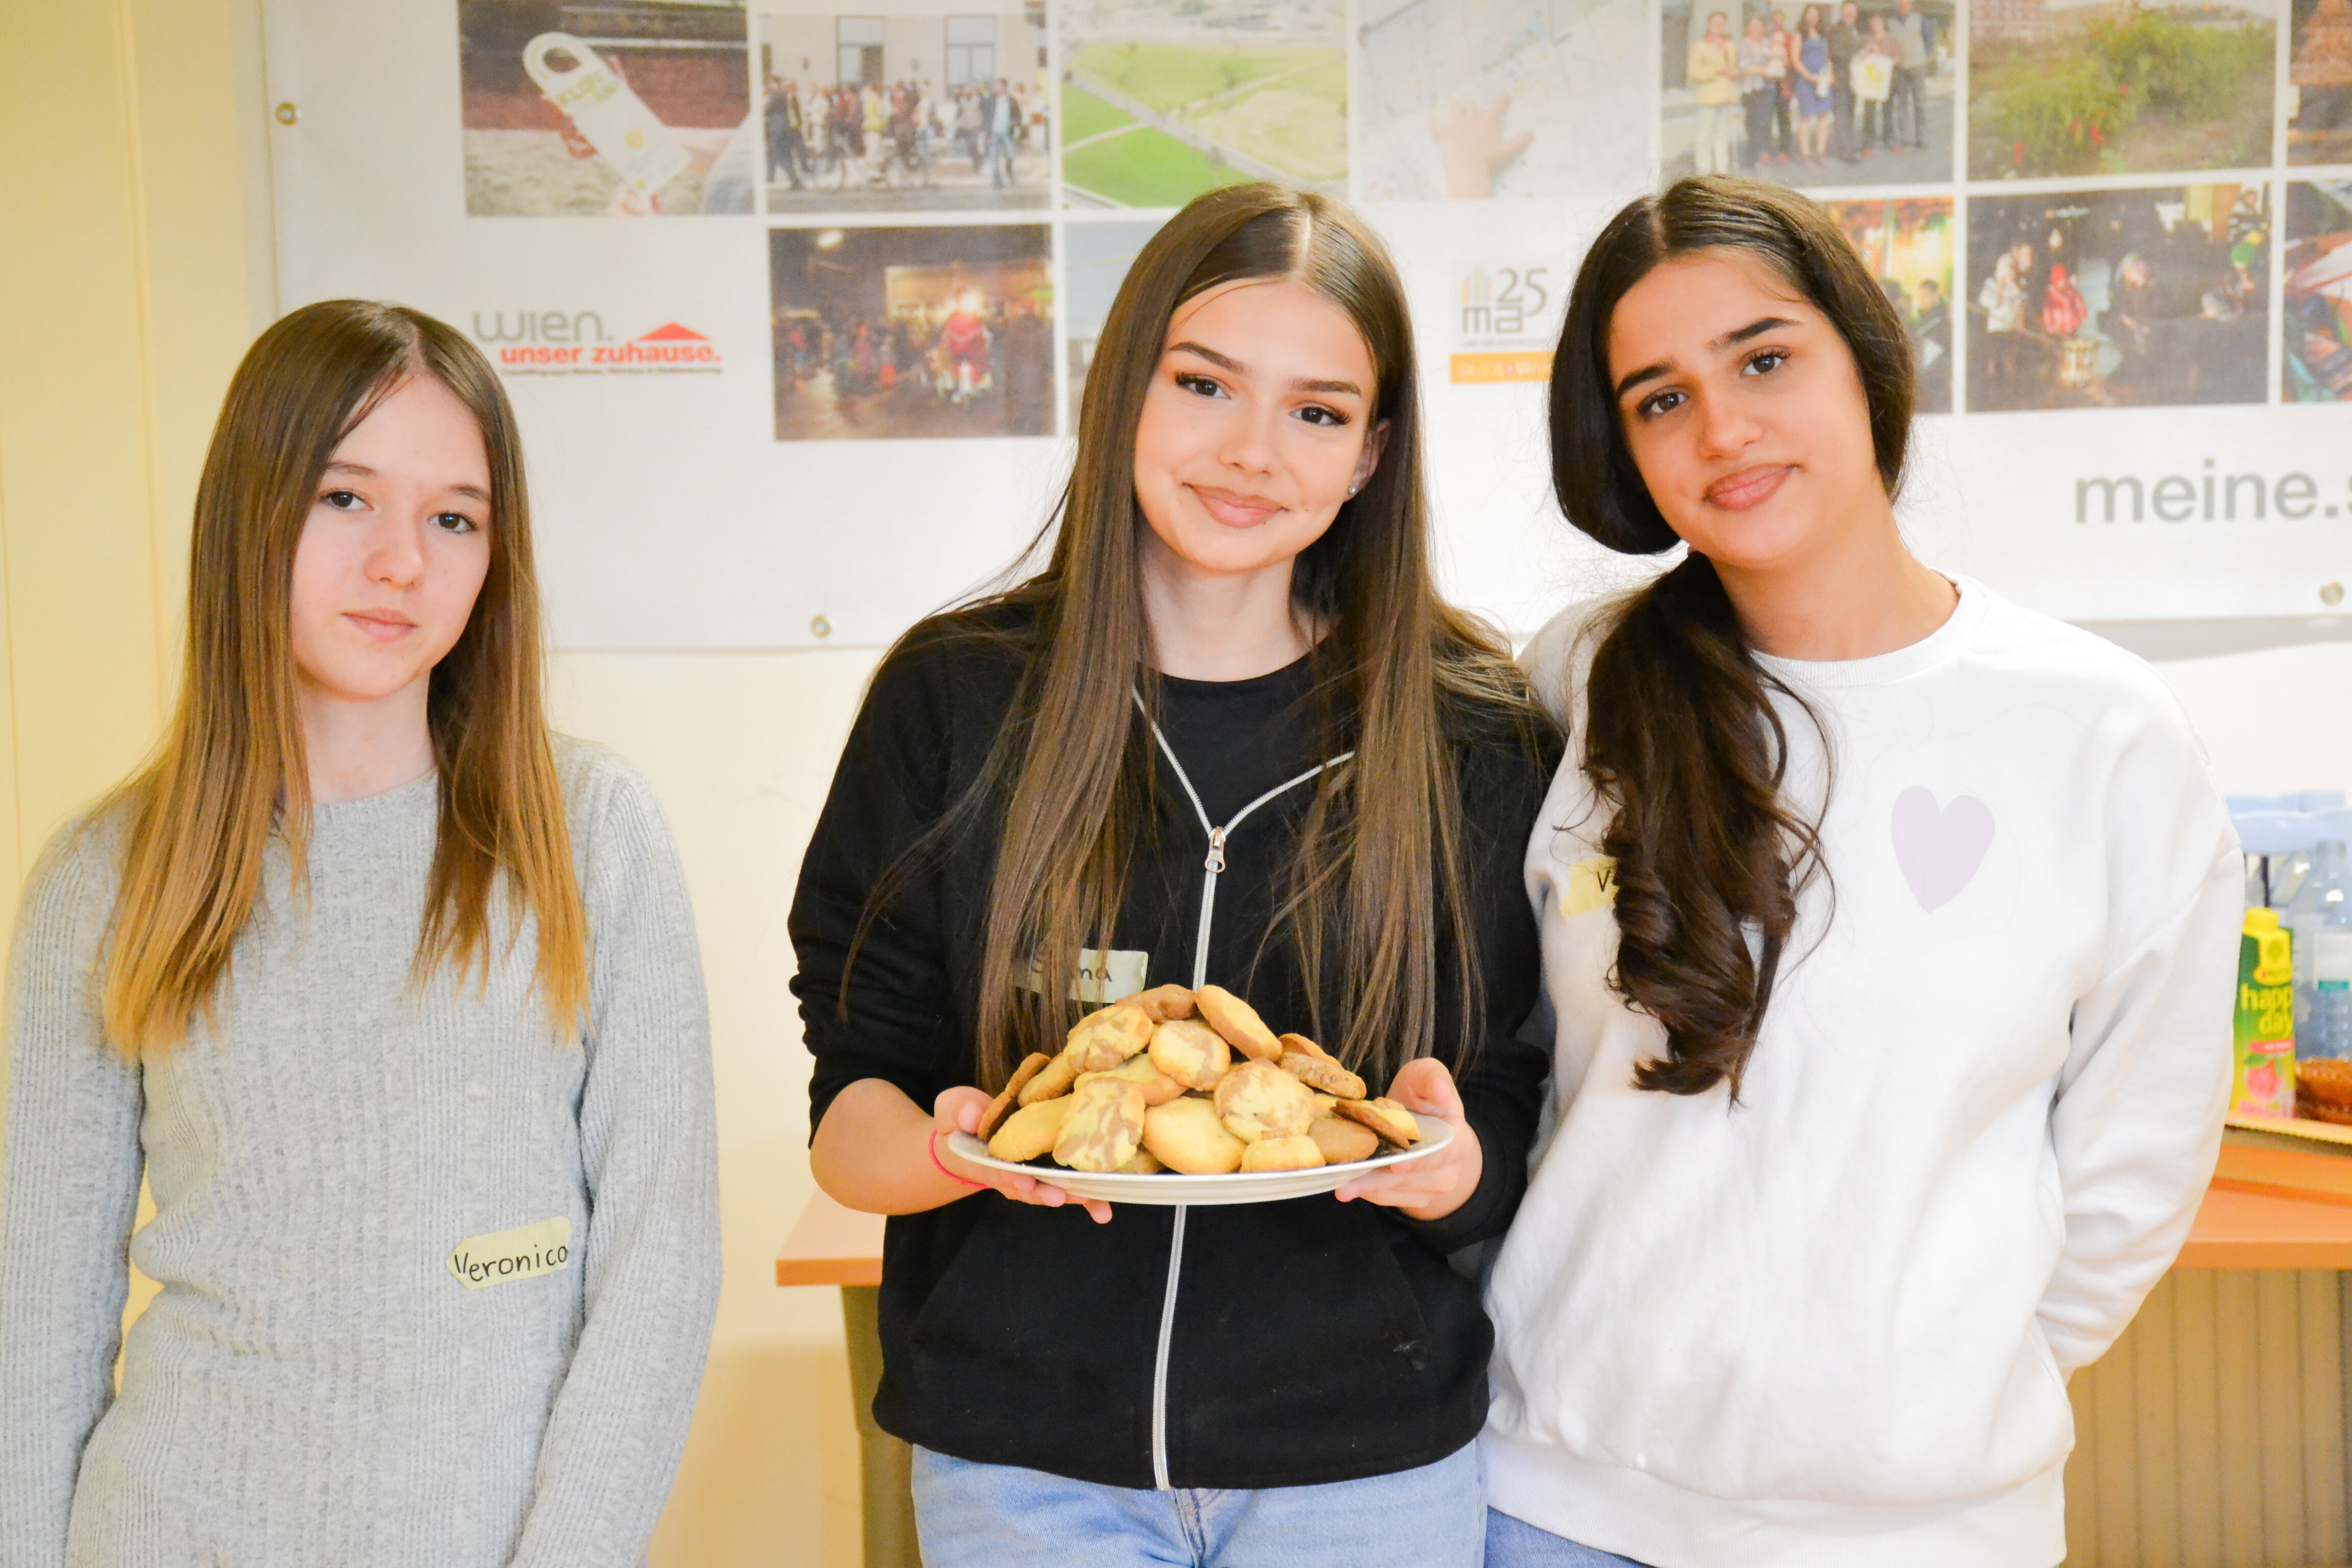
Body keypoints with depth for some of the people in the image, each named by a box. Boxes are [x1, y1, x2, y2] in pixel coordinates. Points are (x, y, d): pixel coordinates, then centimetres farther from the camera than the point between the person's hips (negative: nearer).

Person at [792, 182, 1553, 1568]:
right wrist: (949, 1149, -24)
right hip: (1022, 1453, 0)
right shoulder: (955, 698, -5)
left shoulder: (1473, 735, -3)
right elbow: (851, 1114, -4)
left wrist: (1445, 1164, -21)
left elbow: (1506, 1145, 0)